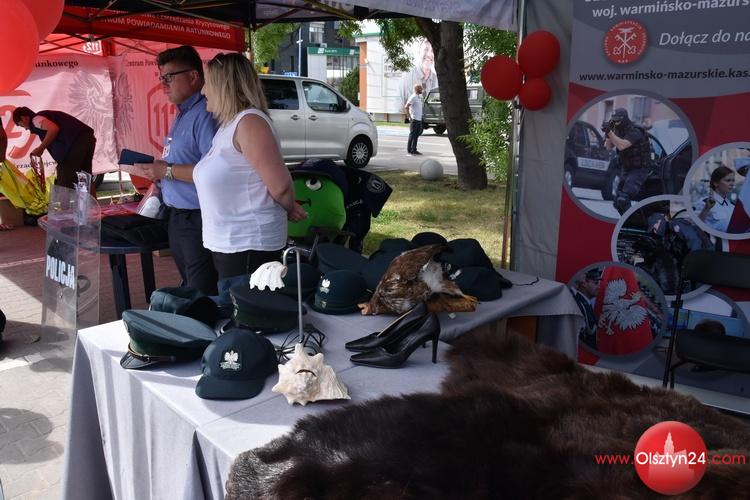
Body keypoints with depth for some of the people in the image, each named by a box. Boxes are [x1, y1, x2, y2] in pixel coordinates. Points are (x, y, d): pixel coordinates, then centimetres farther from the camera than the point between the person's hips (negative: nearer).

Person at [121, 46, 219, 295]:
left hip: (198, 220, -10)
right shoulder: (182, 114, 16)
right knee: (188, 288, 20)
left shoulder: (206, 114, -18)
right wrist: (152, 171, 10)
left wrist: (168, 171, -21)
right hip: (178, 217, 10)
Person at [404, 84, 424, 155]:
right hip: (414, 120, -9)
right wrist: (410, 117, -16)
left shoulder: (419, 97, 16)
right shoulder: (413, 97, -11)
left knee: (416, 135, 9)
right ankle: (409, 150, 2)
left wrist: (420, 117, 15)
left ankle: (414, 150, 13)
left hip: (419, 120, 9)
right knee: (412, 135, -4)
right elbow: (406, 107, -16)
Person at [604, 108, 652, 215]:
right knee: (617, 201, 7)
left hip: (638, 170, -9)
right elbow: (609, 147, 4)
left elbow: (621, 145, -35)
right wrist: (608, 132, -10)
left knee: (623, 200, -24)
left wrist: (610, 132, -33)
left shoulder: (634, 132, -21)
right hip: (626, 168, 9)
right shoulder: (619, 130, 5)